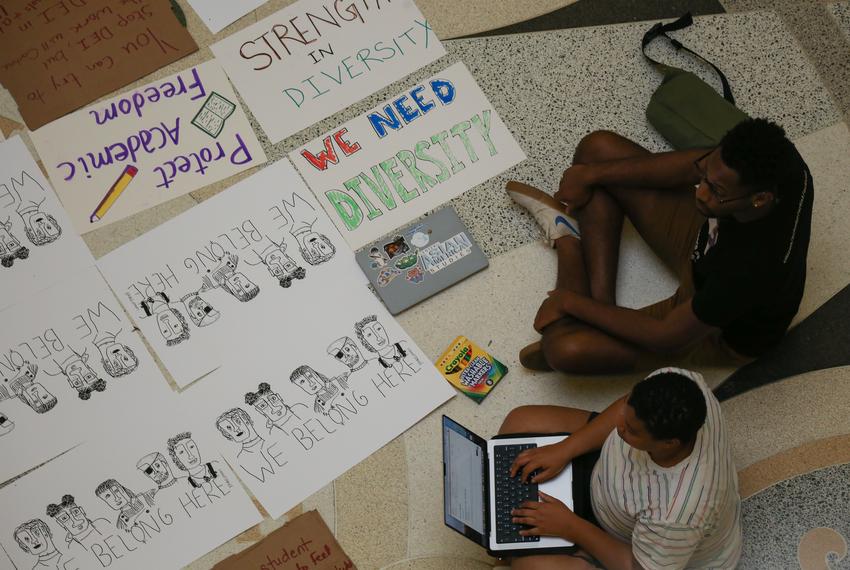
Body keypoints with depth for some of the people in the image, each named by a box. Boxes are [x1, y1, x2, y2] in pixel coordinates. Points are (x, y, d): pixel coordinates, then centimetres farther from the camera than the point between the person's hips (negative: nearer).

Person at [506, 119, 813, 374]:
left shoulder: (750, 268, -45)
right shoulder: (770, 159, -29)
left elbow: (667, 336, -31)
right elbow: (692, 163, -8)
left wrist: (571, 302, -20)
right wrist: (590, 175, -10)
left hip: (723, 332, -6)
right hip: (704, 244, 6)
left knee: (565, 350, -25)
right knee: (599, 148, -3)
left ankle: (569, 243, 5)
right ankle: (601, 298, 3)